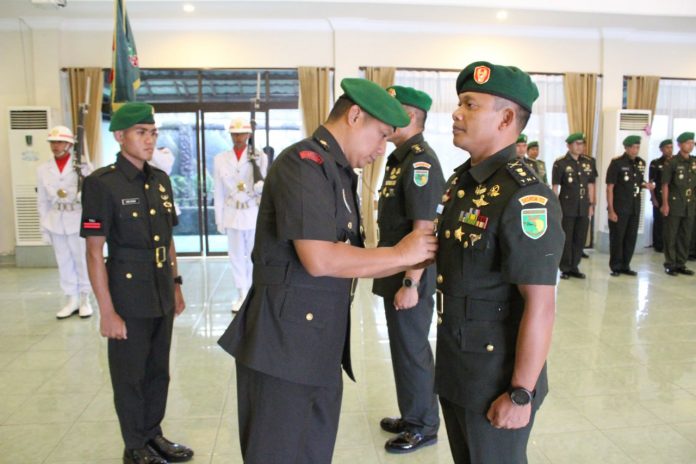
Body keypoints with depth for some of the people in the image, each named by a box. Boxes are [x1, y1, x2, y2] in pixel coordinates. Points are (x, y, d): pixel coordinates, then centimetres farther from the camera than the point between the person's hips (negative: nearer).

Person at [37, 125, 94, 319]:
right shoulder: (42, 169, 6)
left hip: (79, 222, -3)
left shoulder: (83, 166, -5)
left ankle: (85, 299, 19)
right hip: (55, 223, 4)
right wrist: (44, 228, 8)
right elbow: (42, 200, 9)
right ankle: (71, 300, 21)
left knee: (82, 261, 6)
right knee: (63, 262, 10)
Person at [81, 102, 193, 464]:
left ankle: (154, 435, 35)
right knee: (130, 376, 10)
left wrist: (176, 285, 13)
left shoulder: (160, 179, 6)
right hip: (128, 297, -6)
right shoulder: (102, 183, -13)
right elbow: (94, 252, -14)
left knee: (158, 371, 17)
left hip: (162, 295, 6)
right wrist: (107, 312, -16)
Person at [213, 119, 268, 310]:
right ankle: (241, 295, 22)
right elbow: (219, 192, 5)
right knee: (236, 256, 9)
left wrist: (260, 185, -27)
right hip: (232, 215, 2)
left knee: (254, 255, 6)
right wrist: (219, 219, 4)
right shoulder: (221, 159, 3)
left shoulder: (260, 157, -4)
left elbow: (265, 185, -3)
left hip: (255, 214, -2)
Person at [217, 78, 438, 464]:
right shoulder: (303, 163, -14)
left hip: (321, 346, 9)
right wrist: (400, 253, -13)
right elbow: (320, 260, -24)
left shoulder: (338, 173, 15)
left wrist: (416, 258, 5)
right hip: (283, 343, -9)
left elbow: (351, 263, 16)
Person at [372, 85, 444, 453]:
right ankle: (412, 416, 35)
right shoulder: (400, 159, 13)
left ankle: (423, 426, 22)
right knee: (403, 346, 18)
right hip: (396, 271, 10)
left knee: (412, 350, 4)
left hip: (410, 277, -9)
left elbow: (424, 230, -23)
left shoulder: (421, 162, -18)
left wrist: (411, 284, -23)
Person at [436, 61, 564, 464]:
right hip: (453, 369, 8)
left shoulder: (524, 198, -22)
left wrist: (521, 394, -19)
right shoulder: (460, 181, 5)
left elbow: (540, 306, -23)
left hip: (495, 380, -8)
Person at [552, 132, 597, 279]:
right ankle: (565, 269, 11)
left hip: (583, 208, 4)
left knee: (580, 239, 8)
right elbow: (555, 187, -6)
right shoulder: (560, 163, -6)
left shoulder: (589, 162, 8)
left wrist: (591, 205, 10)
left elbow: (590, 185, 12)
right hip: (566, 207, -4)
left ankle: (574, 267, 19)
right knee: (566, 239, 2)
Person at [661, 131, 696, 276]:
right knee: (671, 236, 1)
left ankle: (681, 264, 17)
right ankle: (670, 265, 8)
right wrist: (665, 204, -11)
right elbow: (665, 185, -6)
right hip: (674, 205, -5)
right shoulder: (672, 162, -5)